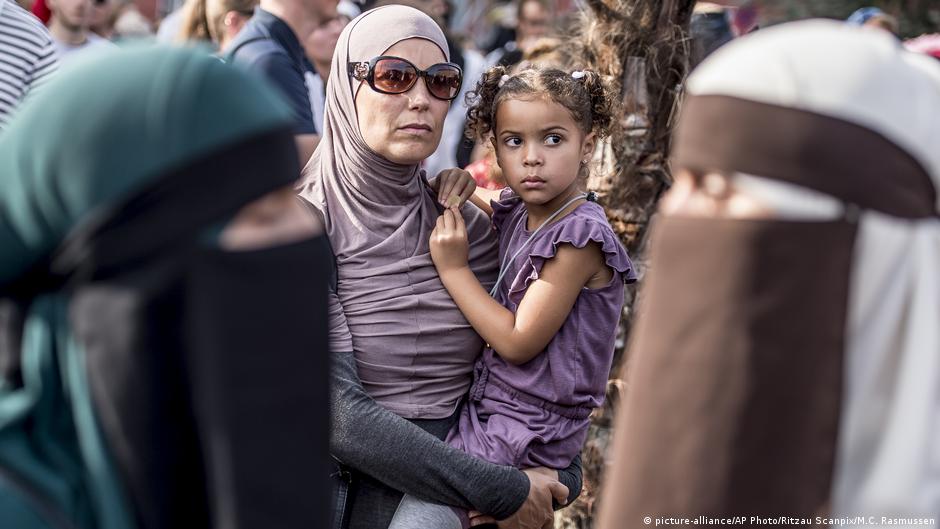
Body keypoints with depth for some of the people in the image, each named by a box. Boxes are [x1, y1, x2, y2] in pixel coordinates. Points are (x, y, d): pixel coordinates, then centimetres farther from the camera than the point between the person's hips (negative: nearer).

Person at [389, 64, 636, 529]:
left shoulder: (580, 237, -18)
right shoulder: (515, 214, 4)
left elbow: (518, 342, -19)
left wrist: (454, 269, -14)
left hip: (523, 433, -8)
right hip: (488, 406, 8)